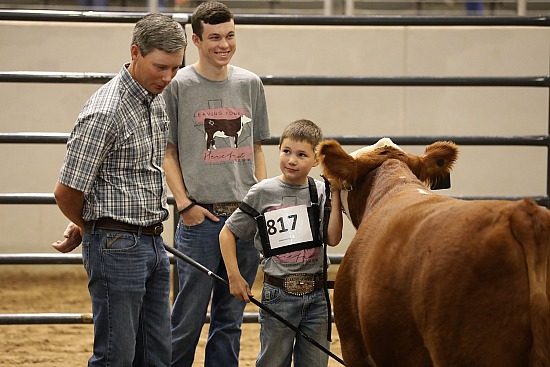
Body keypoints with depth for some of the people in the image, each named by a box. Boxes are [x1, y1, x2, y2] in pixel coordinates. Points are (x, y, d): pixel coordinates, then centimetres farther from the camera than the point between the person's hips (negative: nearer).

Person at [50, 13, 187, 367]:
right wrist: (87, 228, 6)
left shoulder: (157, 101, 10)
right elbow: (66, 191, -15)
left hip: (153, 244, 8)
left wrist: (84, 227, 17)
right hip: (116, 245, -8)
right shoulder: (105, 112, -19)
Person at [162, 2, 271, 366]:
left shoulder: (250, 84, 9)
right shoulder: (179, 86, -4)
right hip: (201, 217, -4)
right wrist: (184, 204, -10)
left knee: (230, 319, 11)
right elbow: (168, 153, -1)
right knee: (188, 320, -3)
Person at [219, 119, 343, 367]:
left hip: (316, 294, 2)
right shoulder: (262, 193, -4)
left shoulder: (320, 193, 1)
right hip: (278, 294, -2)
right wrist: (234, 276, -4)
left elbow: (333, 239, -13)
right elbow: (228, 232, 3)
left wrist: (336, 195, -14)